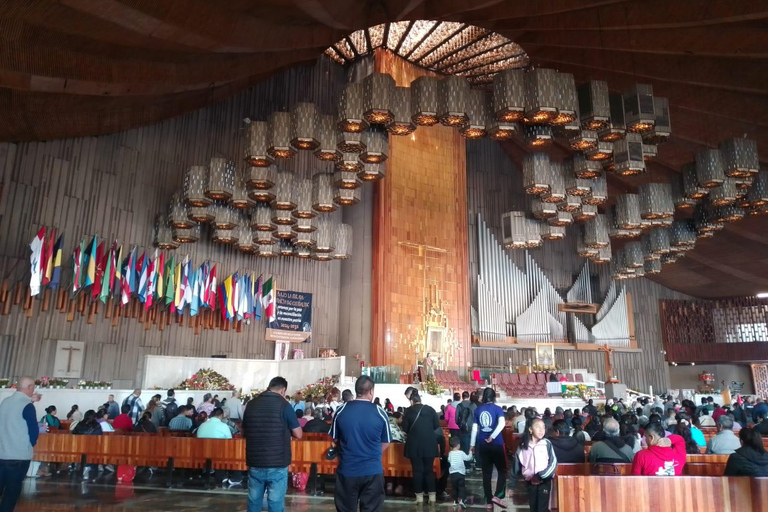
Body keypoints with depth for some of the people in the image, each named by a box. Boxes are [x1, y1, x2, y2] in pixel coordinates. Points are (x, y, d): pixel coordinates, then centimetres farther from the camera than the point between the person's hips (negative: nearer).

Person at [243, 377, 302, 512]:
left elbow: (244, 433, 16)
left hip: (254, 463, 4)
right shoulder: (284, 405, -10)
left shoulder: (251, 404, 2)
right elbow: (298, 435, -5)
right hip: (277, 464, -4)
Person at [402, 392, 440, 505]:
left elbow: (405, 428, -4)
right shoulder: (430, 409, -1)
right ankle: (432, 497, 10)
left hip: (414, 445, -2)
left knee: (417, 470, 6)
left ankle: (419, 497, 8)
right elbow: (437, 425, 3)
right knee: (429, 470, 10)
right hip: (429, 444, 2)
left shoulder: (409, 411, -6)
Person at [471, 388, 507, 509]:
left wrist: (472, 445, 12)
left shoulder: (478, 410, 5)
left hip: (482, 445, 3)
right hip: (496, 444, -3)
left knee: (486, 473, 9)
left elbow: (474, 428, 5)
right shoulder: (497, 409, -3)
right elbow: (501, 424, -21)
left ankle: (488, 501, 11)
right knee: (502, 470, 9)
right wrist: (492, 437, -21)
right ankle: (497, 496, -6)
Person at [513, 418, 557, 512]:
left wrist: (541, 475, -20)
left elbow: (553, 462, -10)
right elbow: (516, 466, 5)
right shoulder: (522, 446, -2)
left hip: (544, 481, -2)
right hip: (530, 482, 3)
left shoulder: (547, 444, -8)